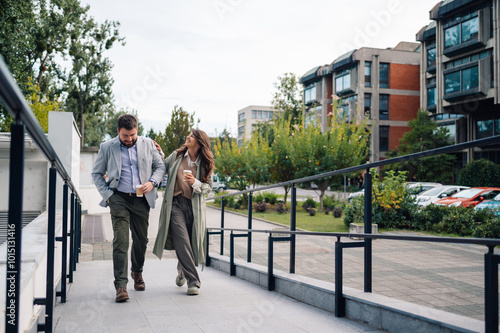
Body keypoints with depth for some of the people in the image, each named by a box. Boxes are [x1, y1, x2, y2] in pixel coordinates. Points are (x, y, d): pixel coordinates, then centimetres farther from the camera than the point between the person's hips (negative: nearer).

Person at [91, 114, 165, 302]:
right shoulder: (107, 147, 1)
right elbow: (97, 174, 8)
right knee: (120, 241, -12)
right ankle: (121, 285, -11)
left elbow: (160, 166, 12)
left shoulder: (147, 144, 5)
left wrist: (152, 182, -6)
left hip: (142, 199, 2)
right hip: (119, 199, -2)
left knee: (141, 240, 12)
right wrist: (107, 194, -4)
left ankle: (137, 272, 38)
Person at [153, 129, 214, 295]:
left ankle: (182, 272, 35)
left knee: (193, 243, 6)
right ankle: (193, 281, -8)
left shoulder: (205, 163, 5)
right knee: (182, 242, -14)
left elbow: (208, 186, 4)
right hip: (175, 203, -1)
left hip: (194, 206, 1)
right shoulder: (176, 155, 5)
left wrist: (195, 182, -13)